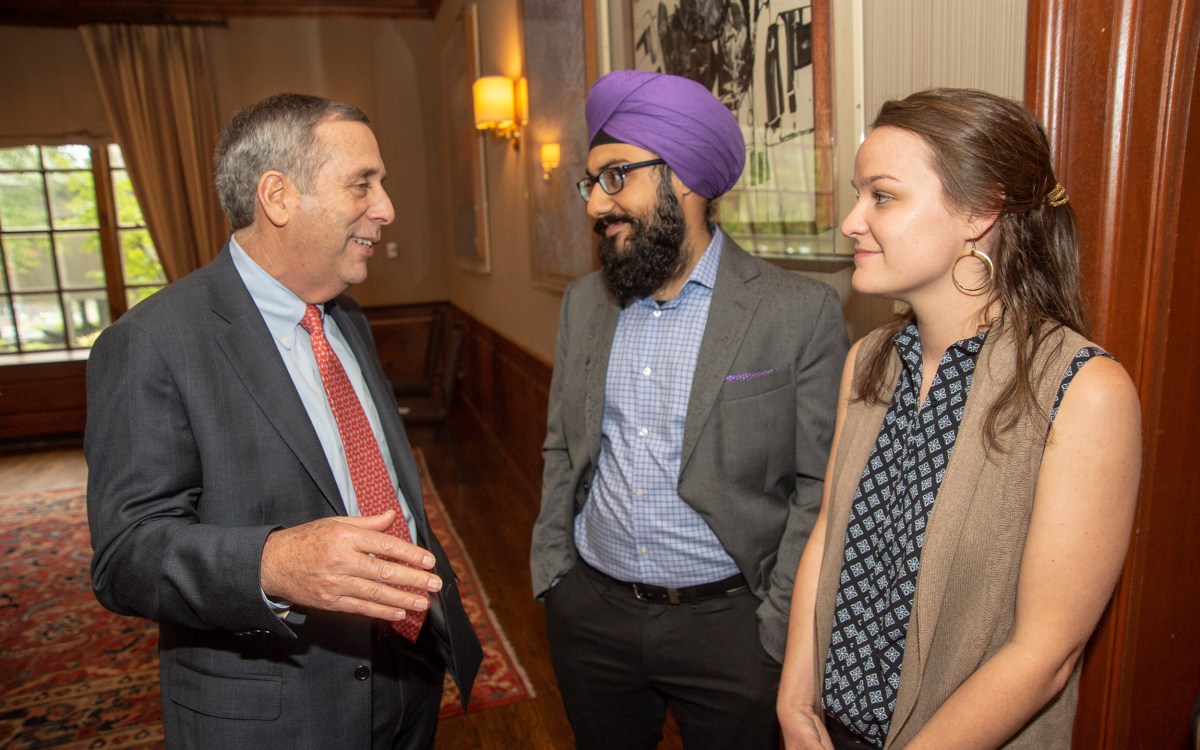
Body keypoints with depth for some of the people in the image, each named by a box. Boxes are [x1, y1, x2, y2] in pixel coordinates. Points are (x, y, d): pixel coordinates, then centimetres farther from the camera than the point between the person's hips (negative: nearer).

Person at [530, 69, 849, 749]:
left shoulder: (802, 313, -12)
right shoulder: (584, 303, 3)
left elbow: (820, 485, -9)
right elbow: (562, 450, 10)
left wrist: (779, 629, -10)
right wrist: (552, 570, 6)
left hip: (728, 623, -4)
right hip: (590, 613, 5)